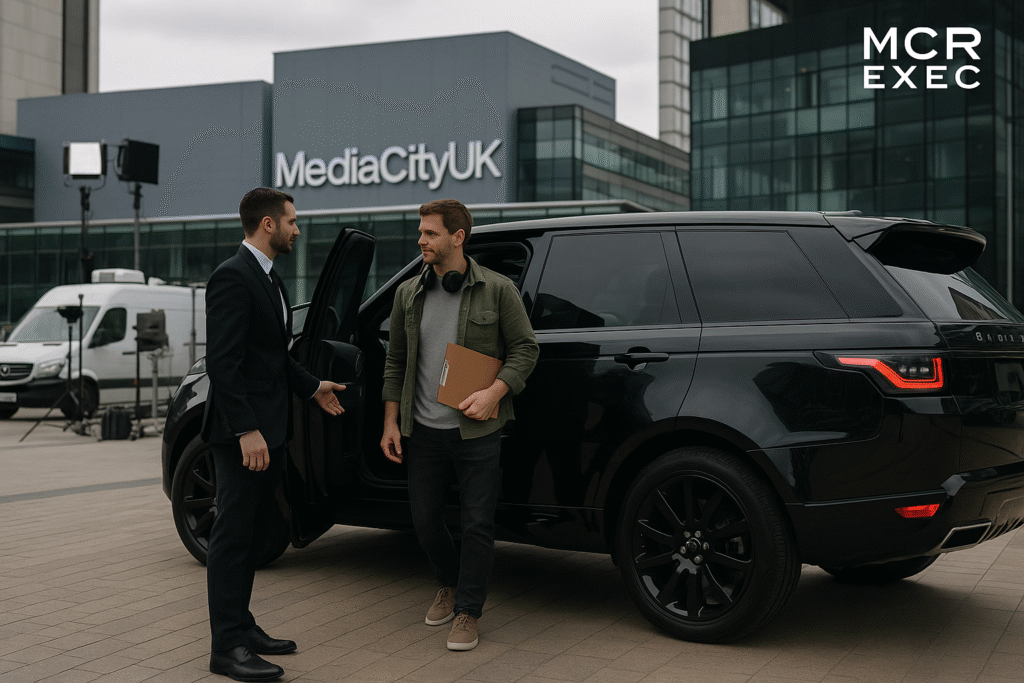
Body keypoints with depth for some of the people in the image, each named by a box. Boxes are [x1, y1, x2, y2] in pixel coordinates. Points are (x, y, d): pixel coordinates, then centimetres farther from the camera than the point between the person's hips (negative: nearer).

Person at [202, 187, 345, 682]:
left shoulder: (269, 279, 16)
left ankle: (242, 627, 25)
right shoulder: (233, 277, -15)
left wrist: (312, 388, 26)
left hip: (268, 429, 10)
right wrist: (247, 430, -25)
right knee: (233, 535, -3)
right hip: (242, 432, -10)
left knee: (251, 533, 15)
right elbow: (222, 362, -22)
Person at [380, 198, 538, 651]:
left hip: (477, 431, -4)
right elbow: (395, 361, 12)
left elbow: (525, 349, -2)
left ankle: (468, 612, 16)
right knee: (425, 520, 11)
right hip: (423, 431, 4)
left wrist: (494, 392, -16)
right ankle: (450, 585, 38)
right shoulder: (408, 294, 7)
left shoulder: (497, 290, -4)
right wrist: (391, 421, 6)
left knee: (478, 523, 0)